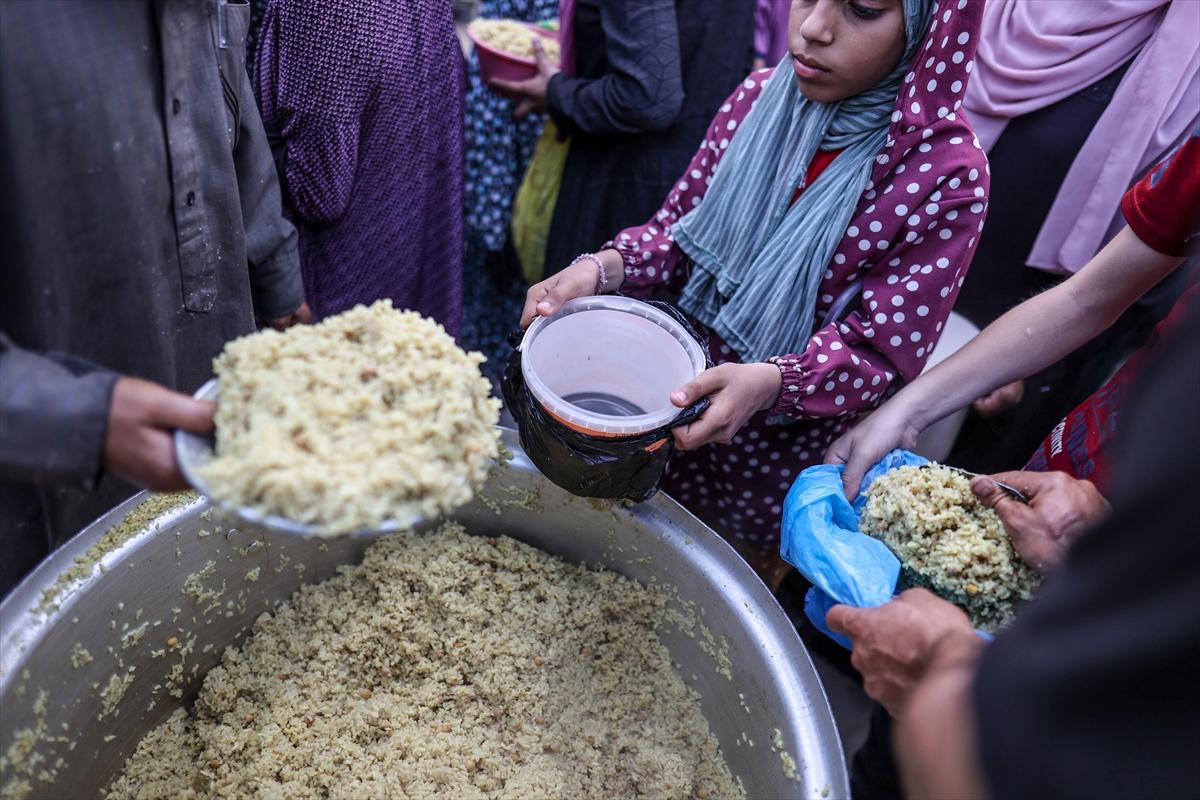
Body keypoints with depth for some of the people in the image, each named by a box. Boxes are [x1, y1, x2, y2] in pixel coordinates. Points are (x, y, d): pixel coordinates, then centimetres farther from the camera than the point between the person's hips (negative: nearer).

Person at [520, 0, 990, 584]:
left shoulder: (946, 176, -22)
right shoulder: (759, 98, -8)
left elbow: (879, 350, -19)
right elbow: (677, 228, -1)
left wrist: (769, 383, -38)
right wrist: (602, 269, -21)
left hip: (785, 445, -4)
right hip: (681, 392, 4)